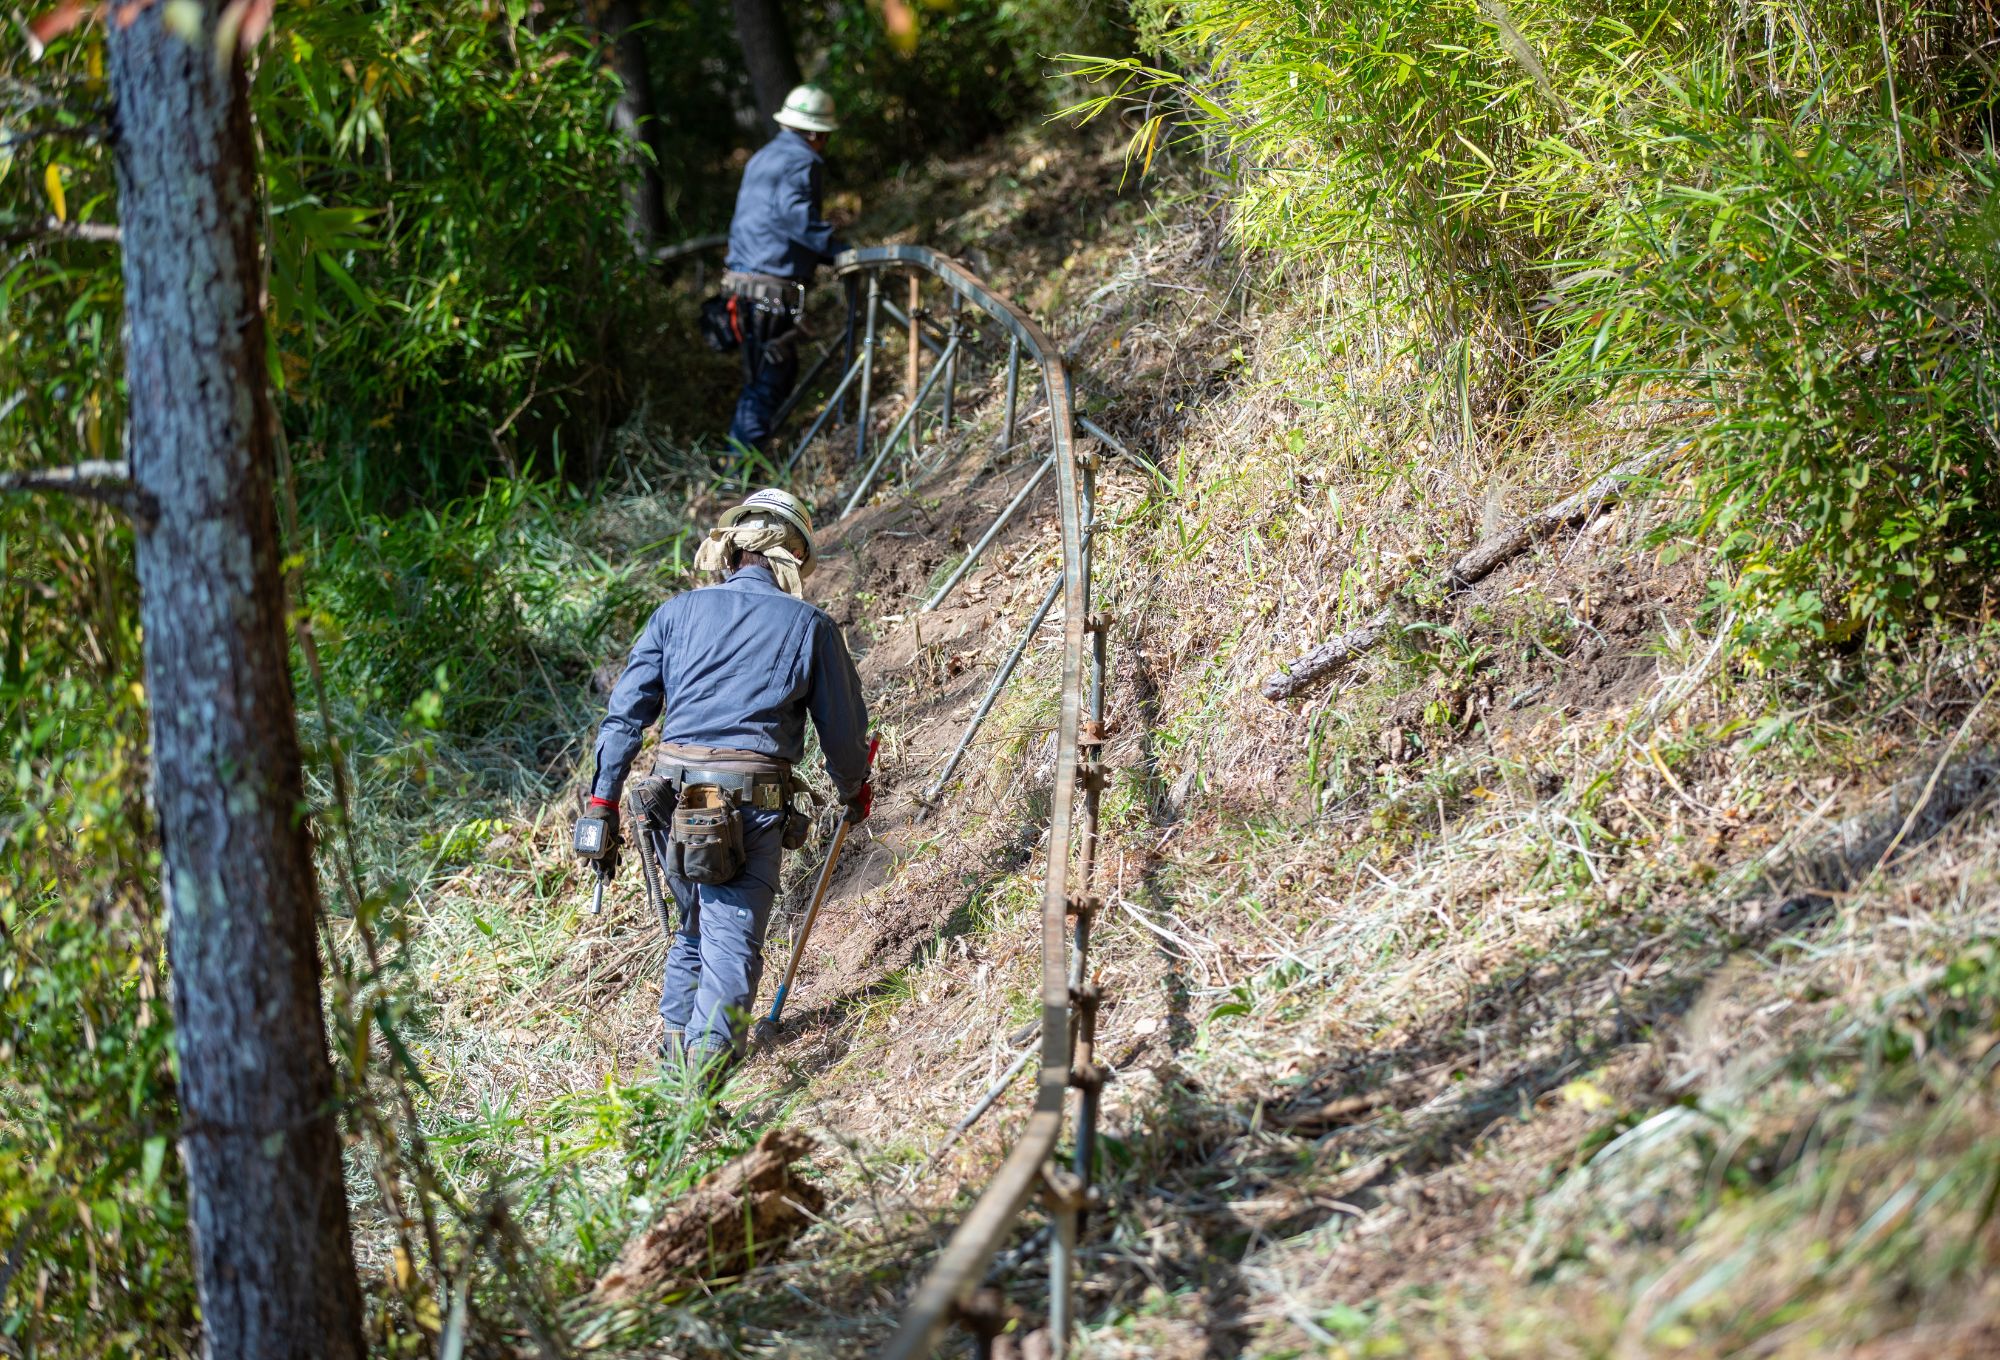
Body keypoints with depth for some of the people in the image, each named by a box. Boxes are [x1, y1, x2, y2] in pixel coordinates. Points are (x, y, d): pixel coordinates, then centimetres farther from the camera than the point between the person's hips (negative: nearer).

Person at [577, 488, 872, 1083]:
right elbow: (843, 726, 13)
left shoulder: (678, 612, 11)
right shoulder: (809, 625, 6)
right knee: (732, 938, -5)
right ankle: (708, 1051, -21)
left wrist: (602, 803, 10)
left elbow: (626, 712, 7)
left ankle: (675, 1041, 24)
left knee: (692, 925, 23)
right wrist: (854, 789, 32)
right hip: (753, 801, -3)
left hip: (673, 793, 3)